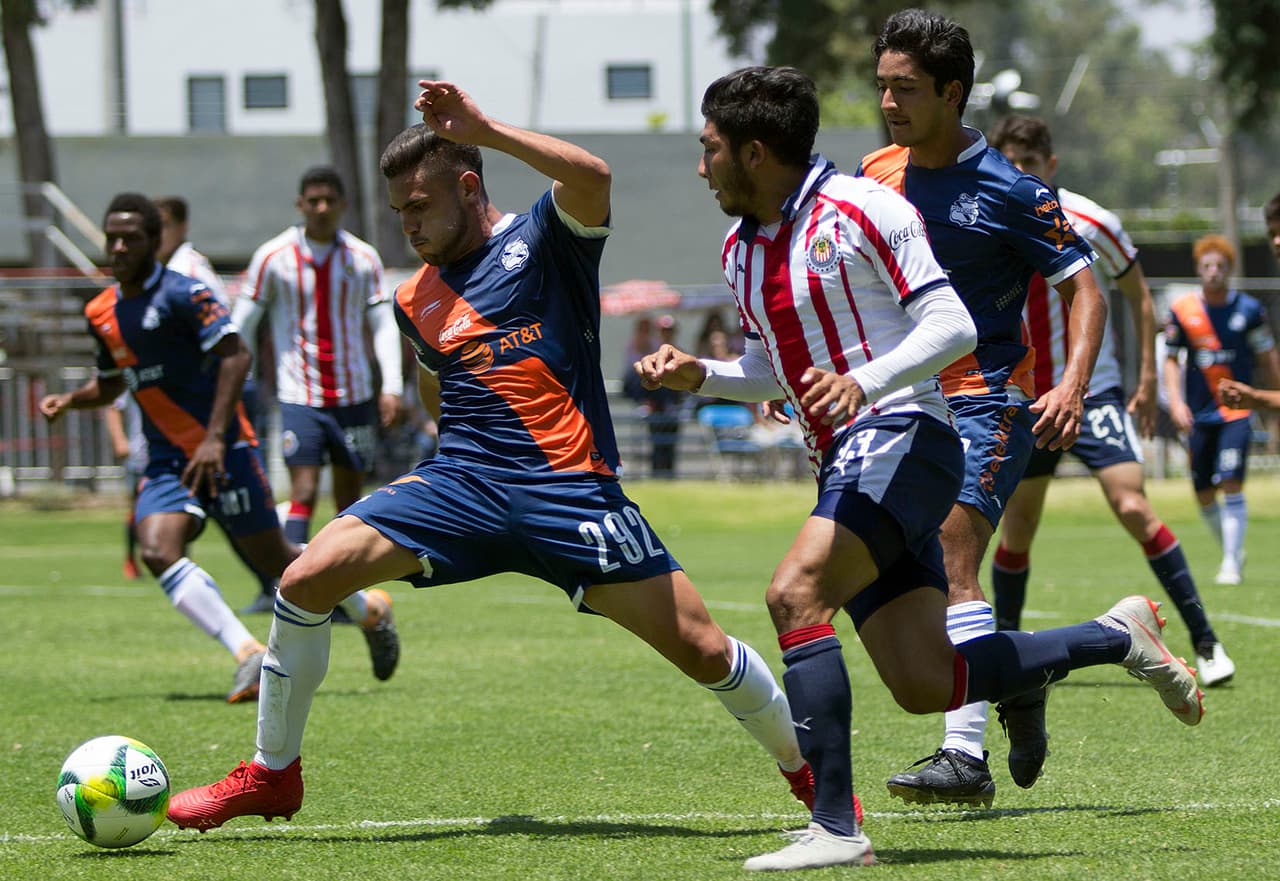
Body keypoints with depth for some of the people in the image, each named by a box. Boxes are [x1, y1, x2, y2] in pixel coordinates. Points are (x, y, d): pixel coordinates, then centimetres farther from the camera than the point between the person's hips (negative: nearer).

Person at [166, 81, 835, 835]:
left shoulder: (543, 240, 0)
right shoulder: (415, 303, 16)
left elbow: (591, 176, -23)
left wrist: (484, 131, -25)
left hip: (570, 489, -4)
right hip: (462, 485, 5)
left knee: (700, 647, -8)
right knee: (308, 578, -13)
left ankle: (809, 769, 18)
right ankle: (272, 774, 2)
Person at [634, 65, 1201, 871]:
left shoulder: (859, 210, -9)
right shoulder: (740, 250, 16)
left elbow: (952, 326, -12)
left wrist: (863, 385, -26)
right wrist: (700, 374, 8)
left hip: (900, 440, -8)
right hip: (846, 464, 8)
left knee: (796, 593, -26)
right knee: (927, 684, 0)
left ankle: (835, 828, -26)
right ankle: (1116, 636, 19)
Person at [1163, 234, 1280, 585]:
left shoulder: (1249, 310, -2)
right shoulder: (1183, 310, 0)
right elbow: (1171, 359, 6)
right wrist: (1175, 401, -7)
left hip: (1237, 410, -2)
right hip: (1199, 415, 2)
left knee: (1231, 485, -16)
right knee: (1204, 495, 5)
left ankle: (1232, 563, -11)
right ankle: (1232, 550, 27)